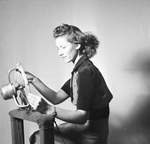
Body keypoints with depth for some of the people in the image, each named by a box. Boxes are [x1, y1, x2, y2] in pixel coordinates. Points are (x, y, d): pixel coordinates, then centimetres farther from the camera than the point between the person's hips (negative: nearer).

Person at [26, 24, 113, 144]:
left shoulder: (87, 71, -22)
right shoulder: (80, 69, 8)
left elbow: (82, 116, -27)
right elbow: (57, 98, 6)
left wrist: (48, 109, -37)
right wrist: (33, 79, -2)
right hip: (84, 126, 9)